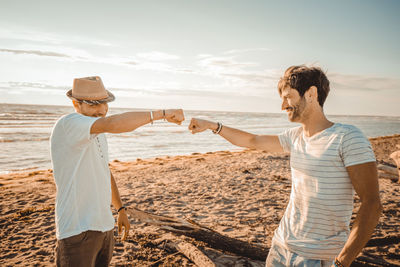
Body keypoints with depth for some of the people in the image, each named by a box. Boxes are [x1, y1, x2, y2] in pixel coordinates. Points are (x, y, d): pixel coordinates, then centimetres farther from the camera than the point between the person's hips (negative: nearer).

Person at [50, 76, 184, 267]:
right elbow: (112, 124, -36)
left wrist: (120, 210, 21)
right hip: (78, 230, -8)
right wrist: (161, 113, -33)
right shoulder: (68, 124, -17)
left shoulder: (97, 132, 13)